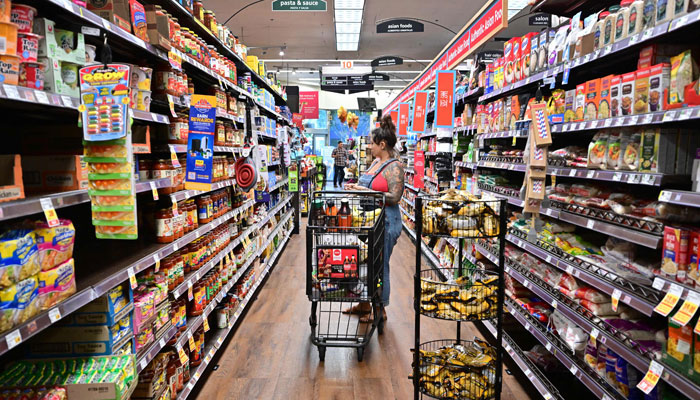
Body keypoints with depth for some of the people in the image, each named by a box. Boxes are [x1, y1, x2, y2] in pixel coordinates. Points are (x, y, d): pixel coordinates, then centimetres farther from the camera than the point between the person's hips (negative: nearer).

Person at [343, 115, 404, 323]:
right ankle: (364, 303, 32)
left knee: (379, 265, 2)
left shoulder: (394, 167, -15)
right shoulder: (375, 162, 12)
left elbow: (394, 197, -22)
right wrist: (357, 186, 5)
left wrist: (365, 191, -21)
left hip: (386, 222, -9)